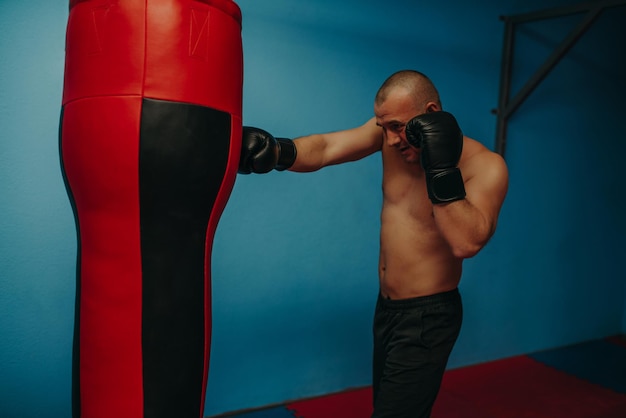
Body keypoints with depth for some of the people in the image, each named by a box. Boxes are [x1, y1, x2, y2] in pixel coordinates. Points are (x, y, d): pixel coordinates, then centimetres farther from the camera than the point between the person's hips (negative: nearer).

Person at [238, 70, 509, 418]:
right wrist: (276, 151, -35)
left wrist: (442, 170, -37)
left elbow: (466, 243, -31)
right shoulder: (391, 130, -5)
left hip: (428, 315, -6)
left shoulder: (485, 166, -18)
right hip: (386, 307, 6)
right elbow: (325, 148, -17)